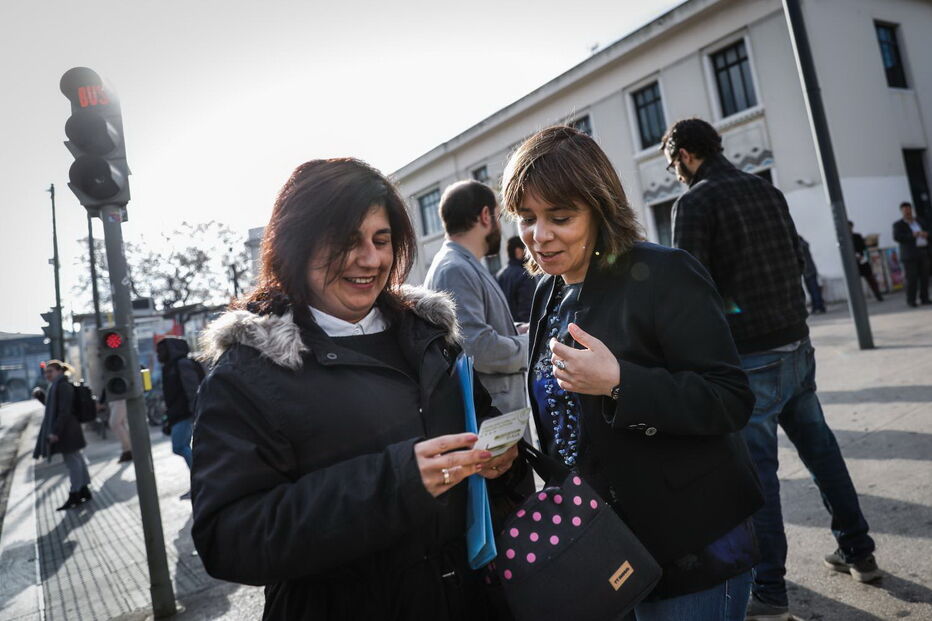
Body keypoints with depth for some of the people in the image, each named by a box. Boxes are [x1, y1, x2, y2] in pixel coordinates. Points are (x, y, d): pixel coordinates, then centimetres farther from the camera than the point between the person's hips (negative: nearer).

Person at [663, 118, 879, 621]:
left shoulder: (695, 202, -11)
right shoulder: (768, 190, 11)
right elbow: (796, 261, 17)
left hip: (751, 357, -7)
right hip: (797, 344, 8)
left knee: (756, 468, 0)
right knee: (820, 448, 19)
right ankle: (857, 551, 34)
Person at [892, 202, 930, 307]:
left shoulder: (920, 221, 16)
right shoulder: (898, 224, 1)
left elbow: (928, 230, 18)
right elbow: (897, 237, -13)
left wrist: (925, 234, -5)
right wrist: (911, 235, -24)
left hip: (923, 253, 5)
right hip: (910, 255, -5)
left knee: (925, 277, 3)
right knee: (912, 278, -7)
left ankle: (924, 298, 10)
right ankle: (911, 300, 0)